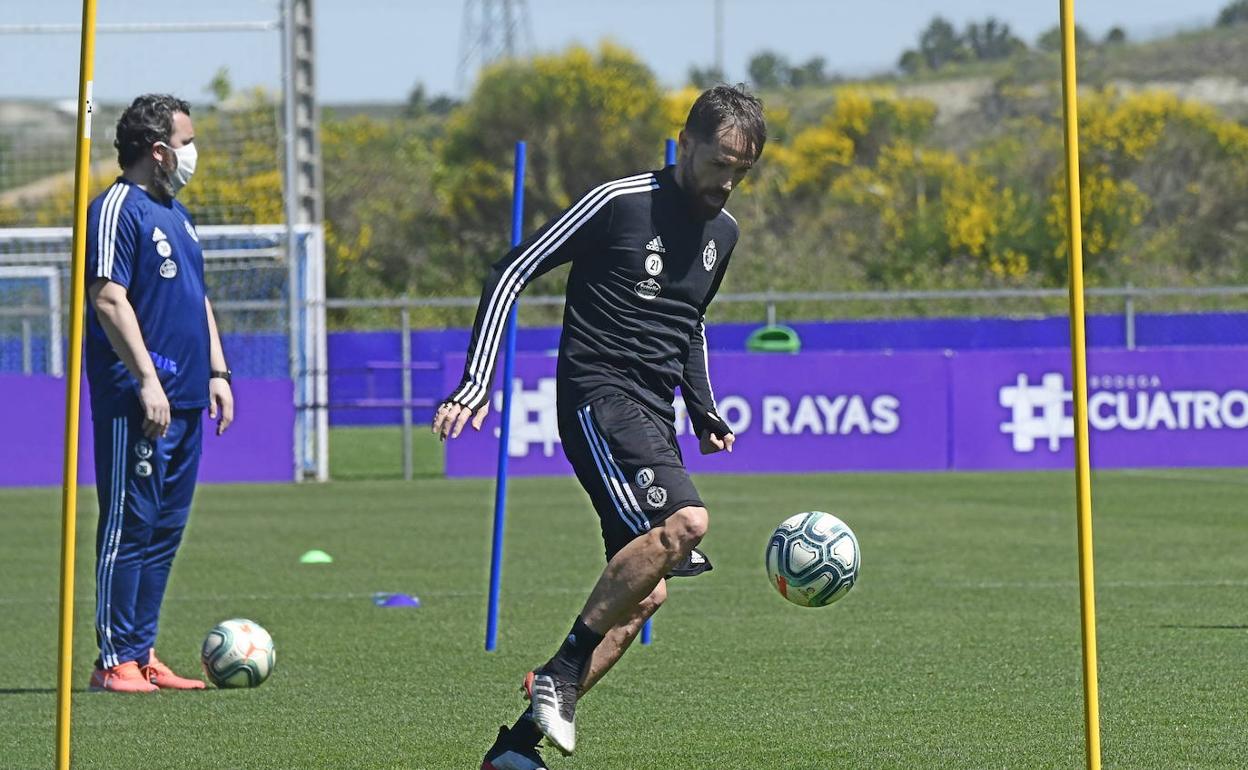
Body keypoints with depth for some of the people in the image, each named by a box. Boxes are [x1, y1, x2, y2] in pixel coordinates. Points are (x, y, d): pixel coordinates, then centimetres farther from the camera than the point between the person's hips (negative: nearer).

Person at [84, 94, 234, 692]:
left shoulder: (176, 213, 20)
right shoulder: (117, 209, -9)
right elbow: (109, 300, -17)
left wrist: (216, 372, 18)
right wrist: (147, 380, -21)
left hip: (183, 397, 9)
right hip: (137, 400, -9)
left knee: (164, 530, 9)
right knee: (129, 526, -7)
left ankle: (142, 653, 14)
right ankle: (115, 659, -6)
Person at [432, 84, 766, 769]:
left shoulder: (722, 233, 15)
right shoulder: (620, 202, -8)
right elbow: (511, 274, -6)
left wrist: (704, 413, 20)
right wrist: (476, 382, -12)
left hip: (652, 418, 8)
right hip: (597, 397, -8)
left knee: (644, 594, 0)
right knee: (685, 520, -29)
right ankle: (558, 677, -21)